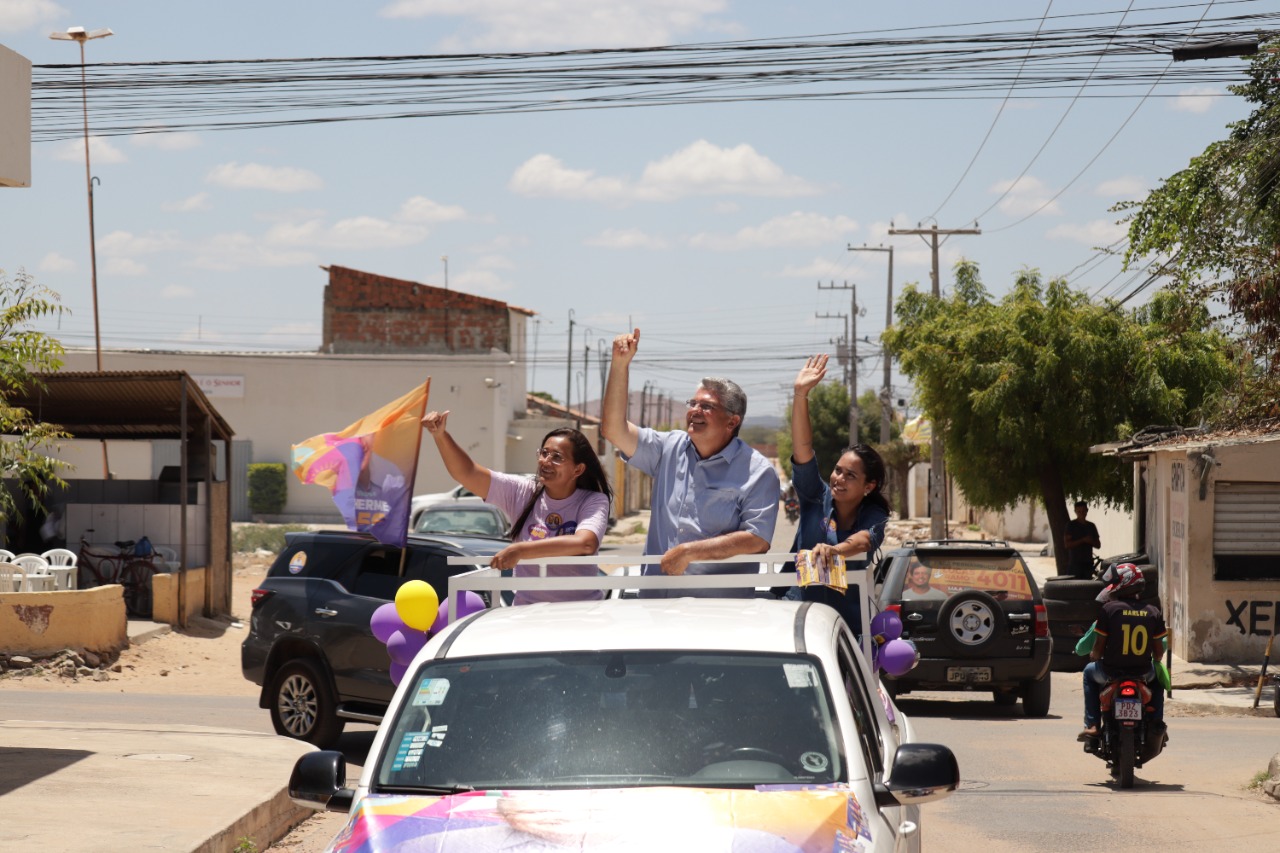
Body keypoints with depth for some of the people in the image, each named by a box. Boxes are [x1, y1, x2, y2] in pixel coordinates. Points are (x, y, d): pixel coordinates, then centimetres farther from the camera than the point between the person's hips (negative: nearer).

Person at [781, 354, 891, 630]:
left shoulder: (874, 516, 1)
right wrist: (801, 394, -18)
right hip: (799, 610, 1)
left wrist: (833, 550, -46)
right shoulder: (816, 499, 5)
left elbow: (865, 540, -23)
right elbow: (802, 449, -7)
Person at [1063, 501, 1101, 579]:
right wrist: (1083, 540, -15)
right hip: (1074, 563, -5)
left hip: (1088, 563, 5)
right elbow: (1067, 544, -8)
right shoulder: (1071, 525, 0)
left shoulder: (1091, 526, 16)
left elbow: (1098, 545, 19)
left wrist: (1090, 541, -4)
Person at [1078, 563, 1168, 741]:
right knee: (1157, 675, 37)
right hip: (1143, 673, 2)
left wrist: (1094, 656, 16)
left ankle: (1091, 725, 22)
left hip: (1112, 672, -2)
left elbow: (1099, 646, -8)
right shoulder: (1153, 612, -3)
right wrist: (1154, 661, 24)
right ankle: (1157, 721, 26)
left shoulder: (1109, 608, -11)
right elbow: (1159, 651, 1)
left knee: (1090, 672, 31)